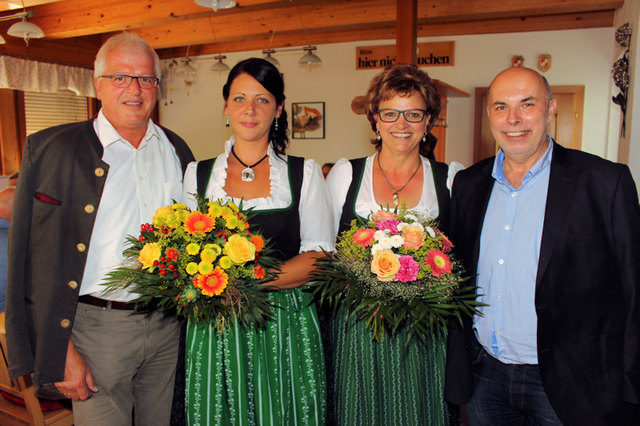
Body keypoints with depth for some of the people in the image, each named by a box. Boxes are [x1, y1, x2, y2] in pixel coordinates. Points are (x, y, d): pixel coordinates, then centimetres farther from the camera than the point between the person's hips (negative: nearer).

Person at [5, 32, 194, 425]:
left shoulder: (177, 150, 6)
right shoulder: (49, 149, -7)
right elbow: (33, 261, -8)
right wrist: (60, 350, -11)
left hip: (168, 328, 4)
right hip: (97, 329, -3)